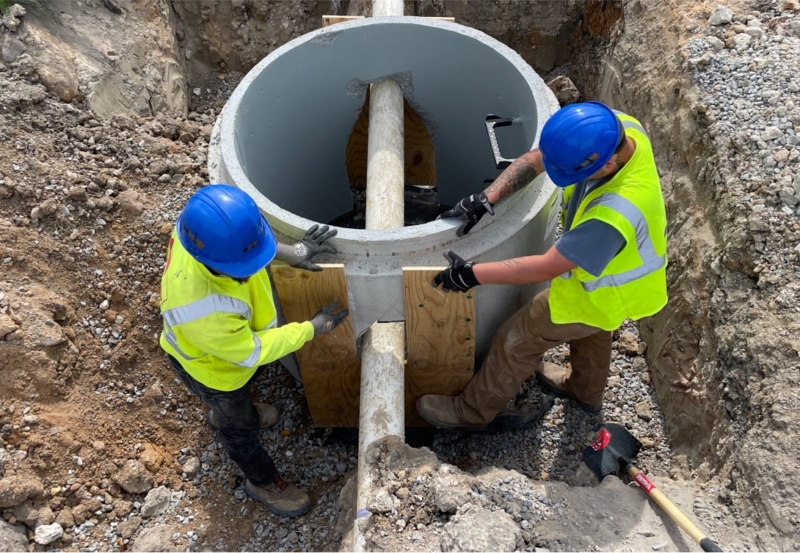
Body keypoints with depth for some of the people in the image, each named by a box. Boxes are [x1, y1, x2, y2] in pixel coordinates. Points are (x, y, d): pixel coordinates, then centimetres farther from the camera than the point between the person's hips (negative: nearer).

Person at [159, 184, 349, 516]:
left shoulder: (203, 229, -32)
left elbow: (247, 240, -6)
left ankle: (221, 414, 70)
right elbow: (251, 351, -30)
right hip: (213, 366, -6)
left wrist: (288, 252, -17)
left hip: (240, 334, 6)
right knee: (240, 426, 22)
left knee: (252, 374, 37)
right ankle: (263, 483, 54)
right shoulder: (199, 310, -49)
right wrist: (311, 329, -22)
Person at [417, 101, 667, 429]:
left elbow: (547, 268, -37)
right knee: (592, 332, 33)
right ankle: (586, 391, 63)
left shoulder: (615, 215, -47)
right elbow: (537, 158, -16)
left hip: (600, 290, -7)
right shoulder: (615, 127, -24)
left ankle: (472, 411, 32)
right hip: (605, 263, 8)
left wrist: (472, 274, -31)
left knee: (518, 340, 9)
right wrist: (485, 200, -28)